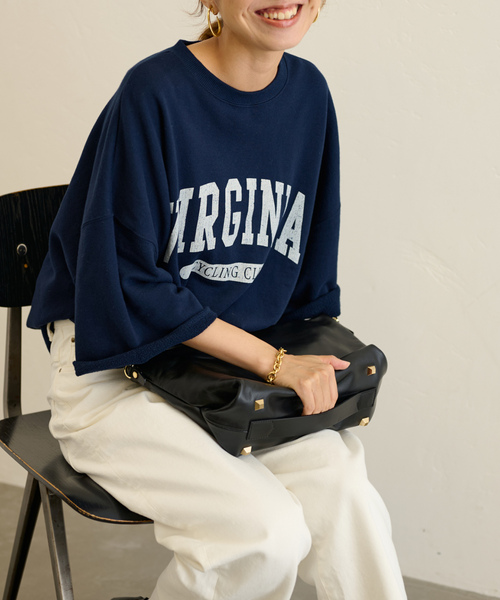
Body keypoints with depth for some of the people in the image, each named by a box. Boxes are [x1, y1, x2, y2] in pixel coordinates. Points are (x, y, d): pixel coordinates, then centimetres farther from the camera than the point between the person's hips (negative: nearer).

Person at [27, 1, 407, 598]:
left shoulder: (308, 93, 4)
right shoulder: (154, 92, -15)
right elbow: (126, 282, -17)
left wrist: (313, 366, -1)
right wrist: (273, 363, -19)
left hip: (247, 364, 5)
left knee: (347, 500, -21)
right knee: (270, 531, -24)